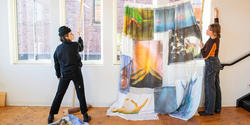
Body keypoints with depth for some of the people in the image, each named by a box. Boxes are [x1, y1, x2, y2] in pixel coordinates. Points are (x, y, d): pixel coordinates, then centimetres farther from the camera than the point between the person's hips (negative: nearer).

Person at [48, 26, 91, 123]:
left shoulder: (58, 48, 0)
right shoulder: (75, 45, -11)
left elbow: (56, 64, 7)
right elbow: (81, 48, 14)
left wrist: (58, 75, 19)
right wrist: (80, 37, 28)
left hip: (64, 75, 3)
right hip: (76, 73, -3)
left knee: (59, 95, 14)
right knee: (81, 95, 7)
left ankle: (51, 116, 23)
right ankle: (85, 116, 15)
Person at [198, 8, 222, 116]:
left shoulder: (212, 42, -21)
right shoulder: (216, 38, 4)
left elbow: (205, 55, -21)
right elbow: (217, 25, 22)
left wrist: (201, 47, -8)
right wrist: (216, 15, 30)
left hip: (211, 64, -9)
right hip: (216, 63, 9)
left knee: (209, 87, -3)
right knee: (216, 86, 14)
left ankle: (209, 110, 6)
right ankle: (217, 108, 25)